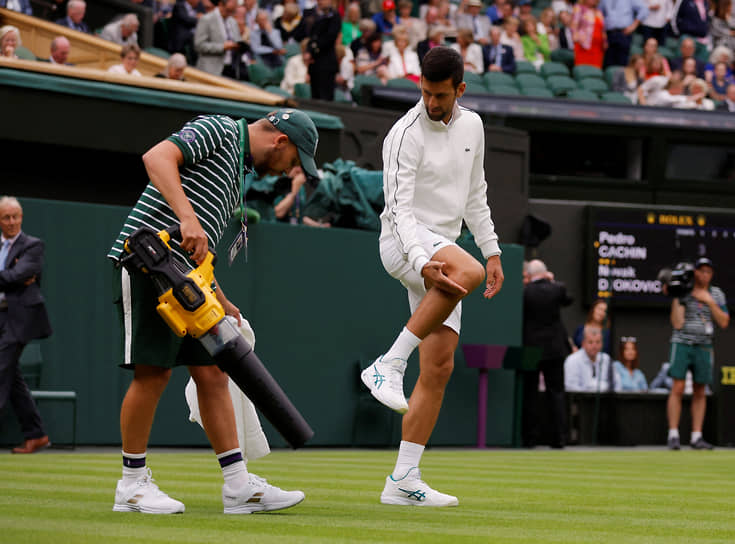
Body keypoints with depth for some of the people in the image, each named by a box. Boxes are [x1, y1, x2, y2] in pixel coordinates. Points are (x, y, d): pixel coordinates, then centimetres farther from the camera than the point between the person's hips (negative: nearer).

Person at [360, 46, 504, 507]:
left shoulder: (472, 126, 11)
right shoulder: (407, 134, -11)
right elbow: (399, 208, -18)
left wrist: (492, 252, 17)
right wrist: (423, 264, -31)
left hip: (443, 250, 7)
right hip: (403, 243, -7)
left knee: (439, 368, -2)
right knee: (468, 272, -39)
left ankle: (403, 481, 0)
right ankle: (389, 365, -30)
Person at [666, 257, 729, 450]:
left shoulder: (716, 294, 8)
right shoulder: (684, 293, -2)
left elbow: (724, 323, 0)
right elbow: (677, 324, -10)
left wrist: (710, 302, -9)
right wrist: (676, 298, -14)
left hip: (704, 347, 3)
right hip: (682, 345, -3)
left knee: (700, 392, 5)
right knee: (678, 388, -11)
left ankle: (696, 436, 9)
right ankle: (673, 435, -9)